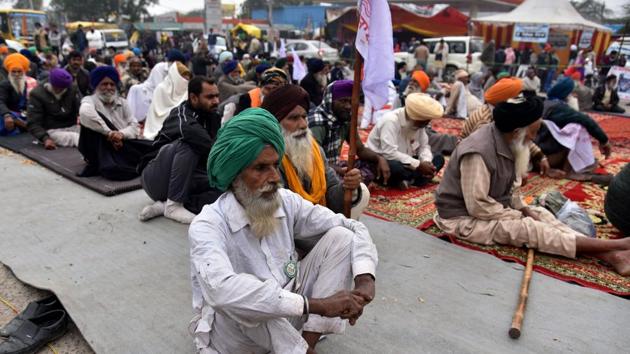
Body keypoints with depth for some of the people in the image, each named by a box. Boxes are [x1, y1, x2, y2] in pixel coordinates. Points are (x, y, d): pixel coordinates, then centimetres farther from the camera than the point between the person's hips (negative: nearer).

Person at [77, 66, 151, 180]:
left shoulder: (122, 102, 15)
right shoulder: (90, 101, 1)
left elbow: (135, 126, 3)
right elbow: (84, 113, -26)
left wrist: (122, 134, -20)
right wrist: (108, 133, -29)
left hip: (125, 145, 3)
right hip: (103, 146, -3)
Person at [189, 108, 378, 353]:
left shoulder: (286, 202, -7)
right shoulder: (207, 225, -23)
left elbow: (354, 229, -4)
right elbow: (221, 291, -42)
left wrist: (365, 279, -23)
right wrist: (316, 305, -41)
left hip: (289, 317, 5)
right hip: (235, 333, -4)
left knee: (341, 237, -10)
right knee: (240, 295, -38)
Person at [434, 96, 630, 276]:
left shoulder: (506, 142, 0)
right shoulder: (479, 152, -30)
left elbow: (509, 184, 13)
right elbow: (478, 206, -30)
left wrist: (521, 208, -3)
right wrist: (518, 215, -17)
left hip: (492, 206, 9)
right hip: (465, 218, -9)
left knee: (542, 215, -2)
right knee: (528, 228, -19)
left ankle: (609, 255, -8)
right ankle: (613, 245, -14)